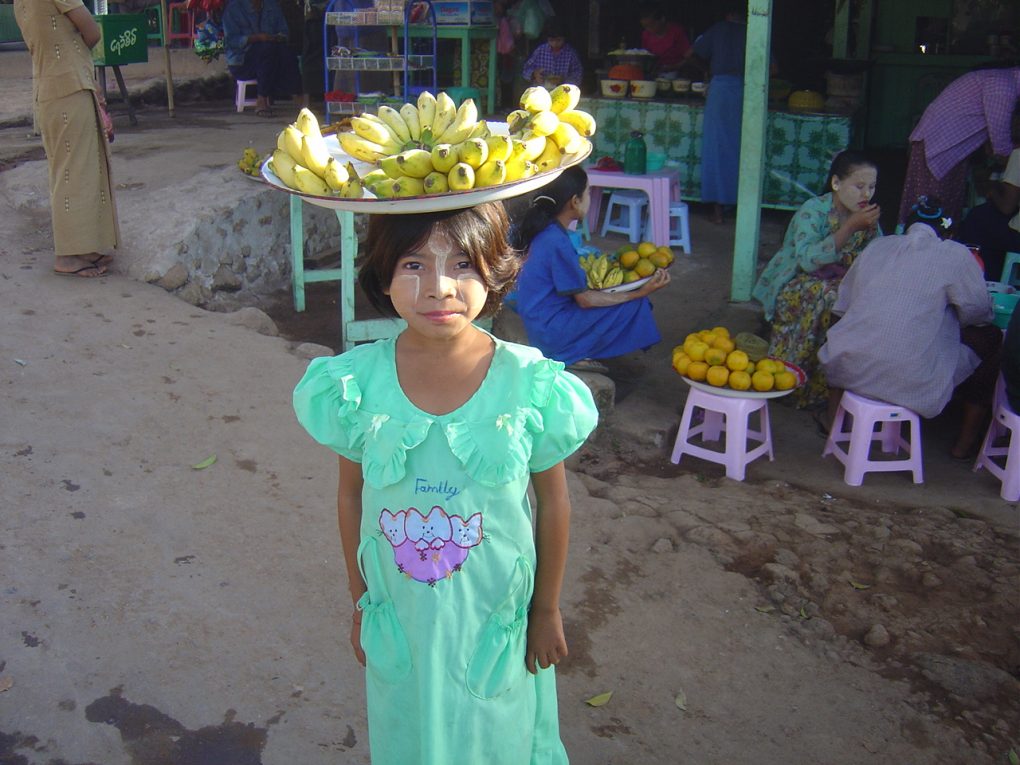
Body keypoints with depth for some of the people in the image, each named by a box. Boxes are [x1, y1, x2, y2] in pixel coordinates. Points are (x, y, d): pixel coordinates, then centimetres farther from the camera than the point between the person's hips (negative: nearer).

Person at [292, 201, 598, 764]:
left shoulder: (531, 386, -21)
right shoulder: (357, 384, -16)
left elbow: (554, 502, -7)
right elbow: (351, 496, -2)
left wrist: (548, 610, 2)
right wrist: (360, 602, 7)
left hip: (497, 618, -1)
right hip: (400, 621, 1)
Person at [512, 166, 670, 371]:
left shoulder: (545, 229, 4)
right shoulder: (557, 242, -24)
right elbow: (585, 300, -19)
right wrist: (639, 293, -16)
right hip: (550, 334, -9)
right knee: (634, 305, -9)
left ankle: (574, 353, 10)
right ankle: (574, 355, 1)